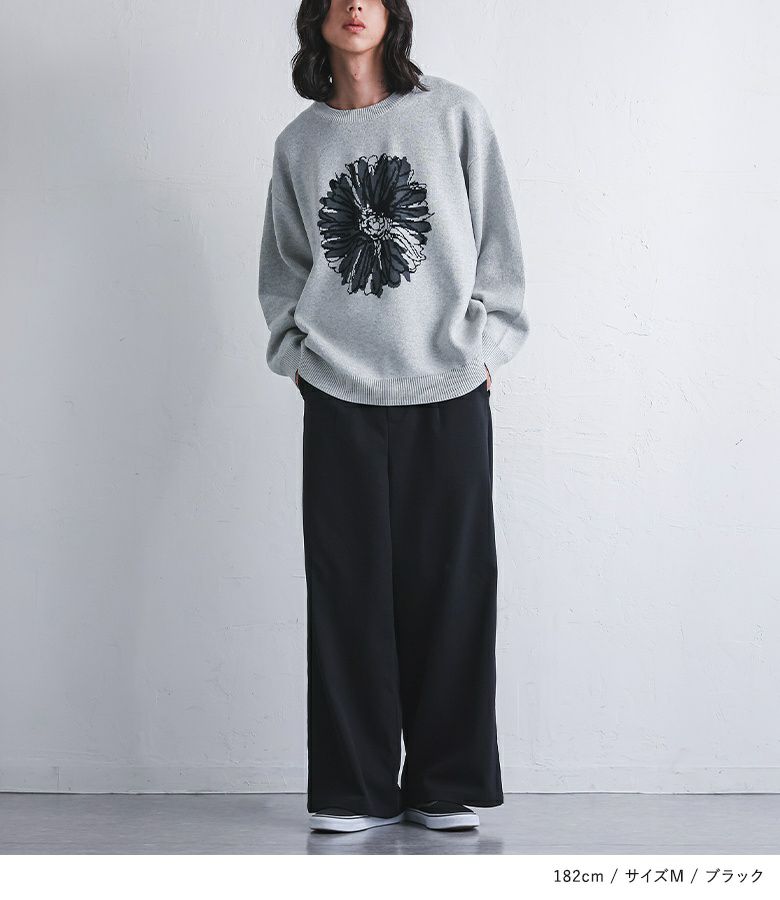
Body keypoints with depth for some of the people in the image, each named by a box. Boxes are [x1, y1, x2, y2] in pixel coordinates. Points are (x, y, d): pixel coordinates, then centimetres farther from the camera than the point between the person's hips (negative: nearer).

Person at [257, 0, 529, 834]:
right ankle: (355, 788, 9)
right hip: (339, 393, 1)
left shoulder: (454, 115, 5)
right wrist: (294, 349, 6)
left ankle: (449, 784, 12)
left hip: (448, 390, -1)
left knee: (449, 585, 1)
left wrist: (484, 344, 0)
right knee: (349, 591, 0)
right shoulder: (298, 142, 11)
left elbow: (495, 238, 6)